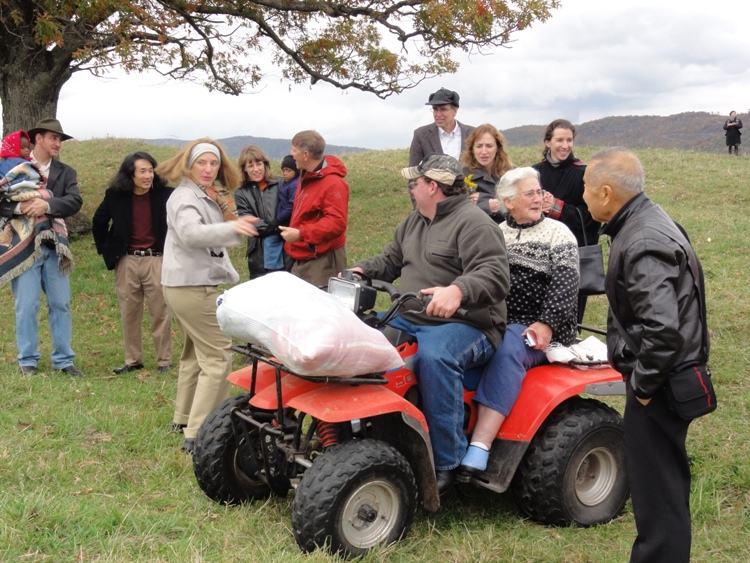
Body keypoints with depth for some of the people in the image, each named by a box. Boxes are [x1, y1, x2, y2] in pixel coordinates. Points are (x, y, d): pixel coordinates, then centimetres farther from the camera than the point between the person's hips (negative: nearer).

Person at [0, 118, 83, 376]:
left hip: (54, 246, 3)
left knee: (60, 304, 5)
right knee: (27, 305, -1)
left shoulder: (65, 172, 11)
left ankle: (63, 359, 13)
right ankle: (28, 360, 11)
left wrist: (47, 205, -22)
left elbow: (75, 201, -7)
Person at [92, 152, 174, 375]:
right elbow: (98, 223, 17)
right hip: (126, 262, 3)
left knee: (160, 312, 1)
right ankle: (133, 360, 21)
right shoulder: (115, 196, 0)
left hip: (156, 260, -2)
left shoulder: (165, 195, -7)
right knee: (129, 314, 10)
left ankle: (164, 360, 11)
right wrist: (105, 251, 13)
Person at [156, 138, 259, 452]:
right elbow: (191, 233, -35)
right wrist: (232, 228, -48)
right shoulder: (185, 197, -15)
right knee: (218, 357, -13)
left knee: (196, 353, 21)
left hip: (190, 285, 11)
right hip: (192, 287, -11)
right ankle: (197, 434, -14)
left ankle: (184, 419, 33)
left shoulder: (208, 197, 17)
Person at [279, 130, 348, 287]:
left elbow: (337, 223, -26)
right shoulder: (306, 176, 12)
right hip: (302, 259, 9)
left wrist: (301, 234, -29)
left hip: (323, 260, -9)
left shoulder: (333, 183, -18)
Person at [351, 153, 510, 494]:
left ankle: (448, 463, -29)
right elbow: (390, 262, 28)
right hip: (410, 321, 9)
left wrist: (458, 290, -41)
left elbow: (495, 276, -23)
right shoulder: (413, 223, 20)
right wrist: (361, 271, 8)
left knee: (434, 357, -38)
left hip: (467, 325, -9)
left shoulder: (474, 223, -10)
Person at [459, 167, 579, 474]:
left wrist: (547, 324, -20)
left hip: (537, 330, -4)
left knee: (507, 348, -36)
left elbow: (565, 283, -6)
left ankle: (480, 446, -43)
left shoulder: (557, 233, 7)